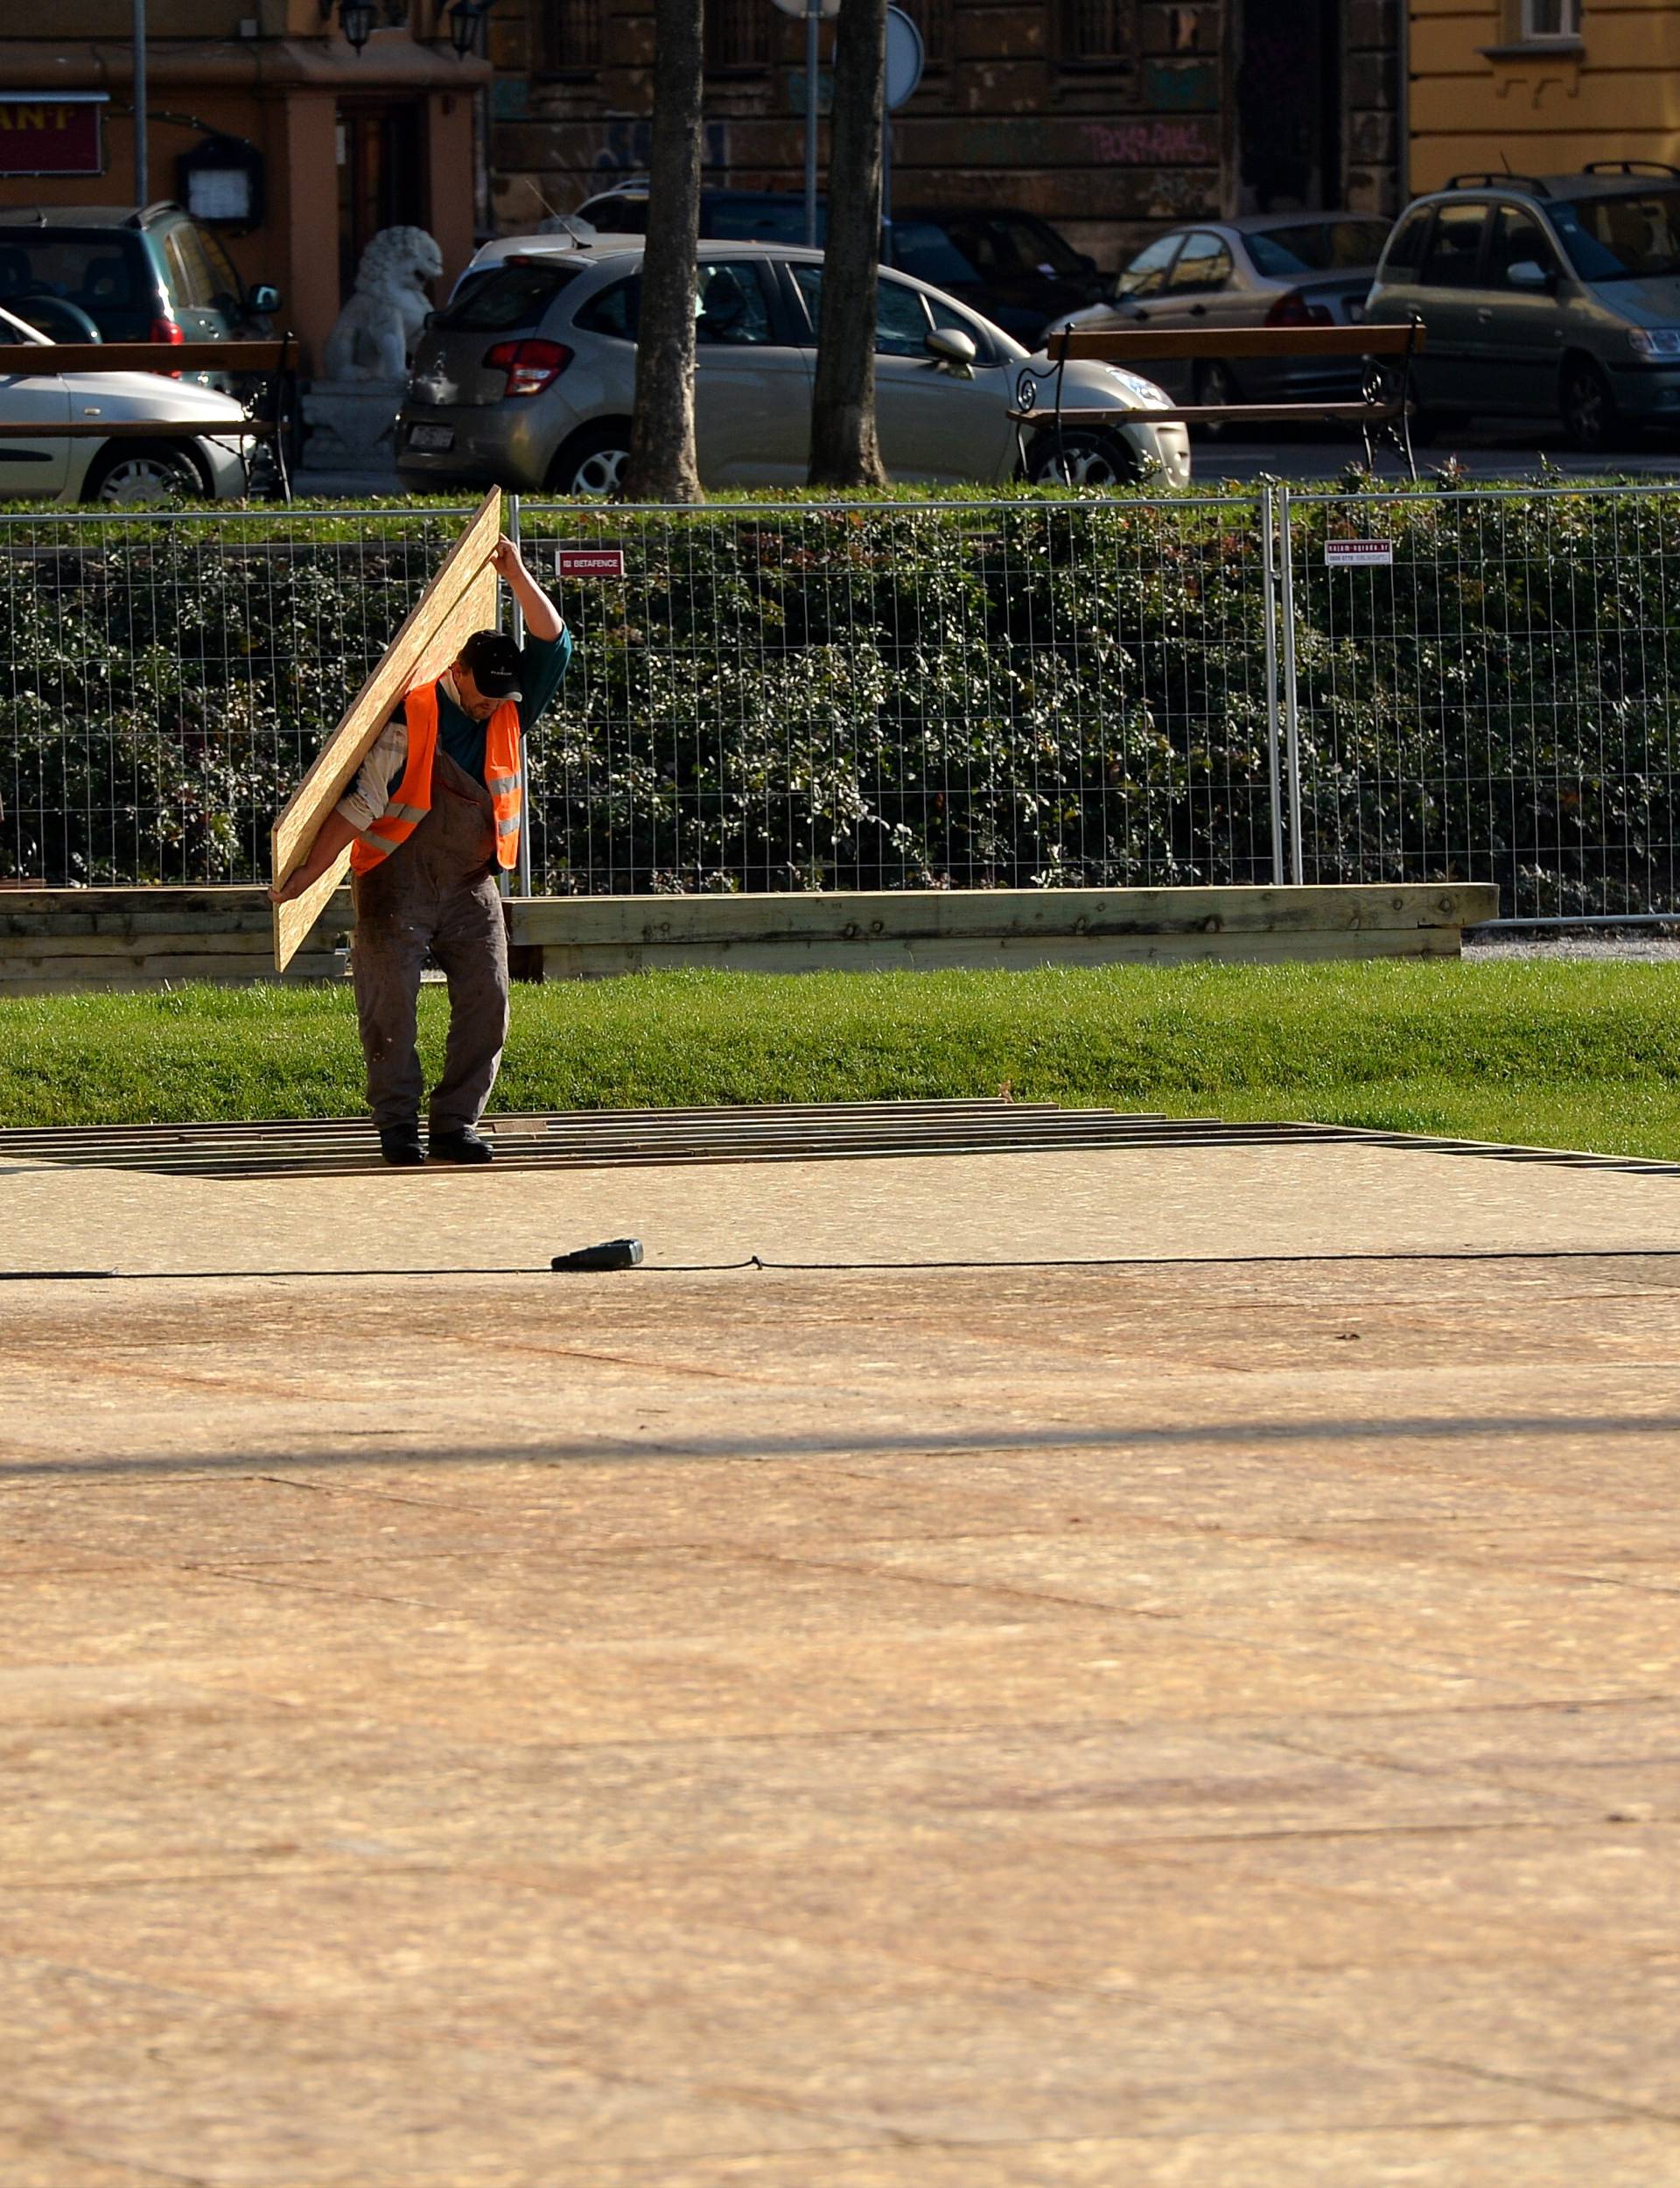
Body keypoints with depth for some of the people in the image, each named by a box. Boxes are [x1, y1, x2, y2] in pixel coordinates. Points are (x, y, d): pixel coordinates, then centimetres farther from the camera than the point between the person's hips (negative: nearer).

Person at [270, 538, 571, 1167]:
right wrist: (309, 872, -18)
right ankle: (397, 1123, 2)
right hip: (397, 881, -5)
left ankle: (456, 1124, 0)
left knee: (486, 999, -5)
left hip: (470, 885, 5)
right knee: (392, 1000, -8)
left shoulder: (510, 714, 4)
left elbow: (553, 645, 0)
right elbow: (360, 803, -13)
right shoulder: (410, 721, -12)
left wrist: (518, 577, -9)